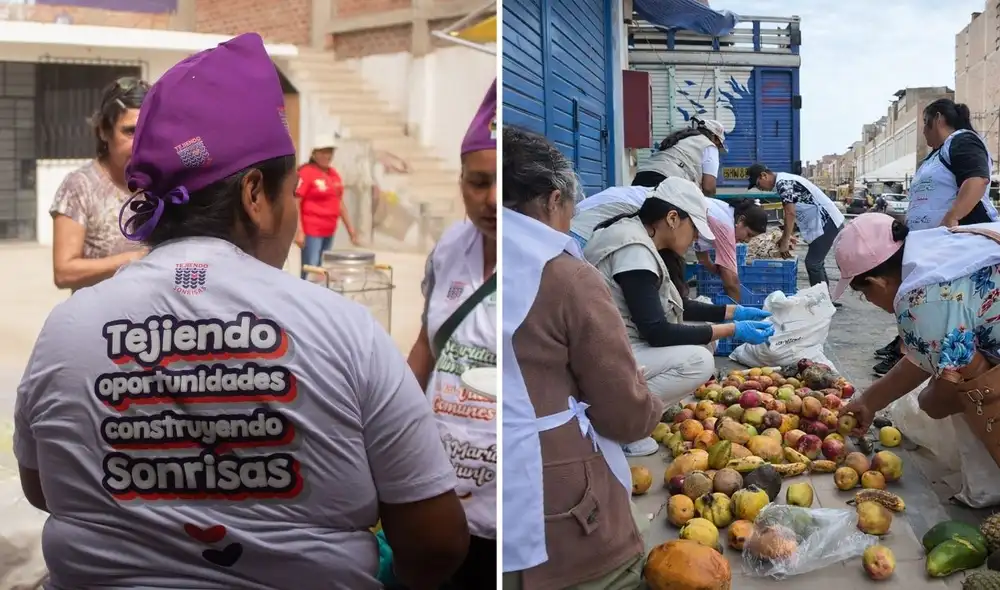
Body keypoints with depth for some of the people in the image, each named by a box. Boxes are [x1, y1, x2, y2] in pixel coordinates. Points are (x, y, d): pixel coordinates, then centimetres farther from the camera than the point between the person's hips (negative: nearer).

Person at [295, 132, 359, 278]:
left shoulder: (334, 173, 12)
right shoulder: (306, 172, -10)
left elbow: (339, 202, 20)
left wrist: (349, 228, 19)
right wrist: (299, 231, -20)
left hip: (329, 231, 8)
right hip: (311, 231, -8)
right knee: (310, 272, -8)